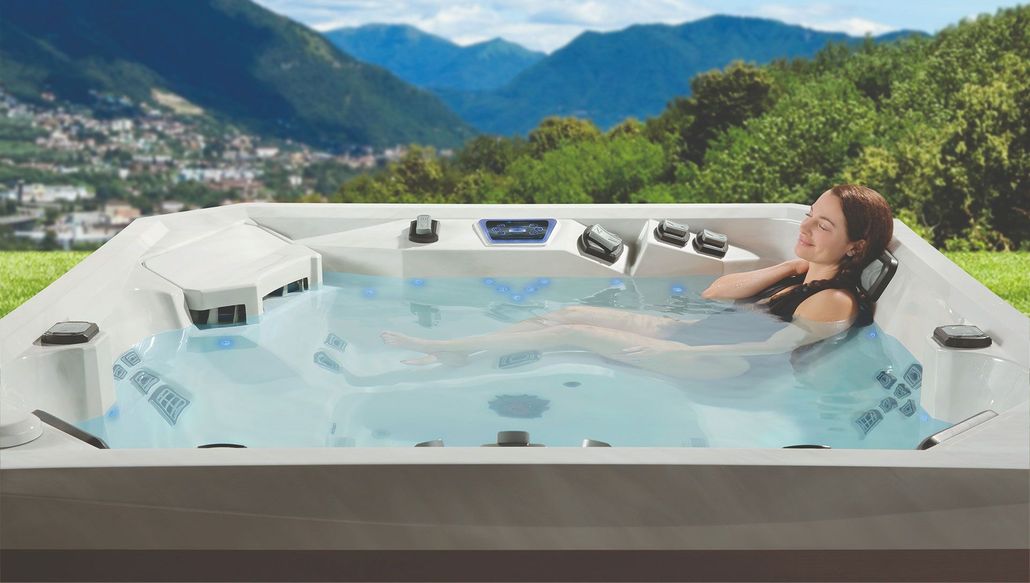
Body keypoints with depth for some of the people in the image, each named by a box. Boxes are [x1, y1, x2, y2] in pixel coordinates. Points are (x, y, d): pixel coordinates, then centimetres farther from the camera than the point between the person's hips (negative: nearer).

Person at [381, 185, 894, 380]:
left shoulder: (834, 302, -13)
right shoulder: (803, 276, 14)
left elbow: (773, 349, -22)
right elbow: (716, 293, 9)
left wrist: (686, 352, -22)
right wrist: (787, 268, 1)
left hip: (722, 368, -8)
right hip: (692, 329, 9)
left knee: (574, 331, -11)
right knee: (570, 313, -2)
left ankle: (452, 350, 0)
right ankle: (452, 350, 4)